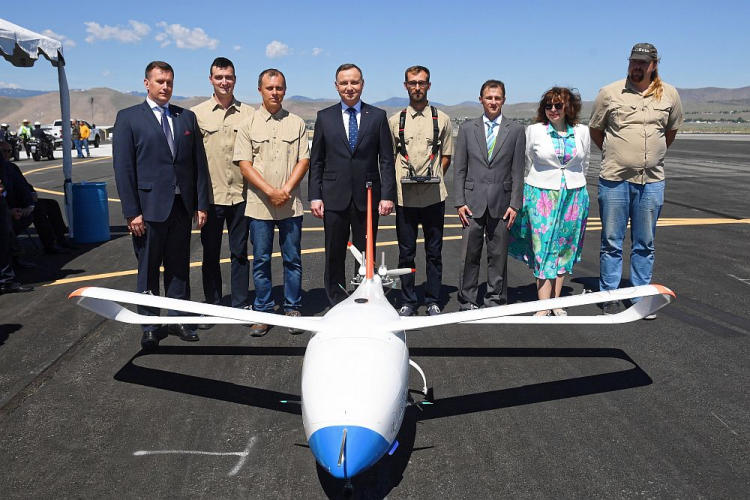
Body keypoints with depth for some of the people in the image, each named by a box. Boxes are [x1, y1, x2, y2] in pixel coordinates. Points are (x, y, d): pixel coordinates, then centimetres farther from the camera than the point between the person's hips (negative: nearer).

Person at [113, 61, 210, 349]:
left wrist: (201, 204, 3)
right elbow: (123, 168, -5)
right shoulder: (128, 118, 0)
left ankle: (178, 320, 22)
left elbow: (199, 163, 8)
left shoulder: (187, 117, 10)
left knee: (179, 266, 11)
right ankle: (150, 326, 18)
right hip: (149, 206, -3)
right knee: (148, 269, 6)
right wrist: (131, 211, -11)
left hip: (182, 206, 3)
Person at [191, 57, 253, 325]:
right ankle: (212, 306, 23)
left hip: (241, 194, 1)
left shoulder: (248, 114, 3)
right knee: (210, 254, 9)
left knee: (240, 252, 10)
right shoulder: (197, 113, 1)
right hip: (210, 195, 0)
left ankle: (241, 304, 22)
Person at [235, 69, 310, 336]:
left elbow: (304, 160, 3)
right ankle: (262, 312, 16)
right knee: (261, 261, 5)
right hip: (259, 204, 0)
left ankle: (292, 309, 18)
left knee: (293, 260, 6)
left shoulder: (297, 123, 7)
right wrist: (270, 191, -12)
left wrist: (286, 190, -10)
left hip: (291, 204, 1)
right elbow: (244, 164, -1)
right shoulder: (248, 124, 5)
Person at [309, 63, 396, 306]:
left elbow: (386, 160, 3)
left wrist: (387, 195, -6)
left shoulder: (378, 116, 5)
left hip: (367, 197, 0)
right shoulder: (324, 117, 7)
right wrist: (315, 196, -1)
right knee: (334, 256, 7)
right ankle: (337, 304, 20)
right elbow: (316, 161, 7)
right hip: (334, 197, 1)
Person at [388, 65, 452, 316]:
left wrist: (434, 177, -4)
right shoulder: (395, 120, 8)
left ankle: (433, 301, 18)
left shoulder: (441, 119, 7)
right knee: (406, 253, 7)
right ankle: (408, 301, 18)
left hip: (433, 195, 0)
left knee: (434, 252, 7)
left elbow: (446, 156, 10)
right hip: (405, 195, 0)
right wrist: (392, 186, -3)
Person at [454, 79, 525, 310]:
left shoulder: (516, 130, 5)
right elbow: (460, 169, 5)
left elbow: (518, 170, 3)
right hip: (473, 201, 0)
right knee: (469, 254, 2)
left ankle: (495, 301, 19)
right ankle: (468, 301, 13)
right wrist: (460, 202, -3)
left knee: (498, 256, 7)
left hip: (501, 202, 0)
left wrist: (515, 204, -3)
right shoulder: (467, 129, 6)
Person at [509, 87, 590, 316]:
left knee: (564, 250, 8)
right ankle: (543, 307, -2)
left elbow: (584, 164, 17)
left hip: (573, 197, 3)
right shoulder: (534, 130, -2)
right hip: (541, 195, -3)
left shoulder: (582, 132, 4)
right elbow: (526, 164, 7)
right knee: (543, 249, -5)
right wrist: (529, 191, 11)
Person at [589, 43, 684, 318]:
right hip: (614, 179, -2)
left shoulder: (669, 94, 6)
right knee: (612, 242, 4)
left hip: (652, 180, 2)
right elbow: (595, 130, 9)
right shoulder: (609, 93, -2)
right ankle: (609, 296, 15)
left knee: (645, 244, 10)